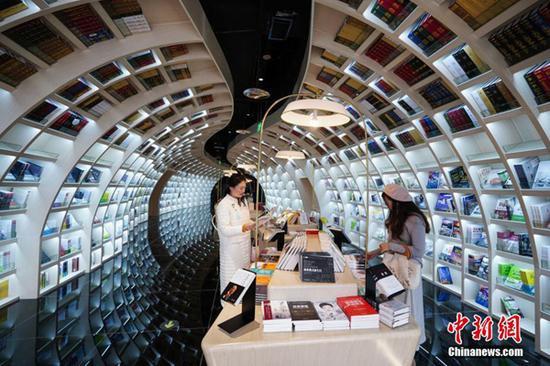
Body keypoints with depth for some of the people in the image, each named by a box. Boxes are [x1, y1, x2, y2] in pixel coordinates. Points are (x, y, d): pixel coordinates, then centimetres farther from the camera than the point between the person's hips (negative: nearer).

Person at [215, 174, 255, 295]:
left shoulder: (243, 201, 7)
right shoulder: (223, 205, -17)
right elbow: (224, 229, -22)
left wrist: (255, 223, -2)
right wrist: (243, 228, -35)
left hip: (244, 245, 7)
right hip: (231, 247, -7)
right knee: (231, 276, 5)